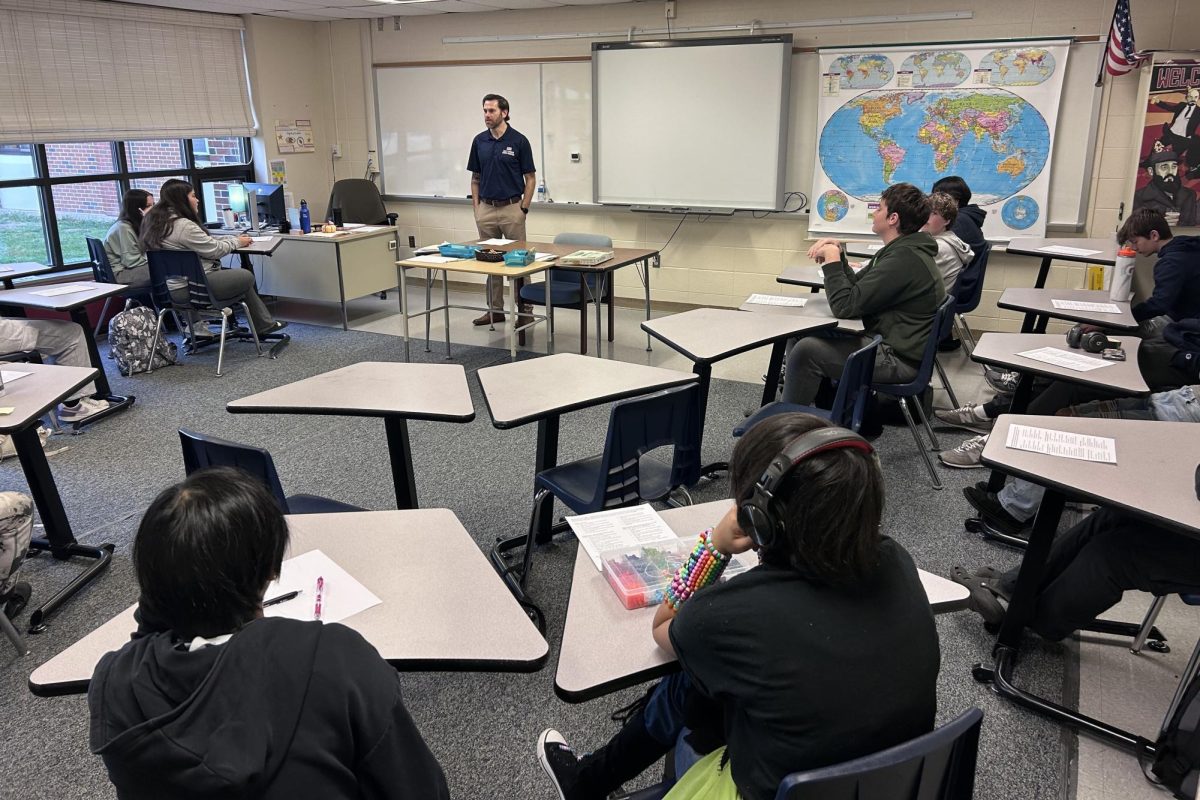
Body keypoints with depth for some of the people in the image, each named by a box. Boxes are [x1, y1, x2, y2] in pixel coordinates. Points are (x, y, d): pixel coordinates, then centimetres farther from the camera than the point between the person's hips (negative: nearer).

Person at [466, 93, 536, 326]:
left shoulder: (519, 141, -7)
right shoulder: (479, 141, 6)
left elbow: (530, 178, -4)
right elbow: (475, 178, 12)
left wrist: (523, 209, -10)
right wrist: (477, 207, 4)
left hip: (511, 208, -4)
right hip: (486, 209, 4)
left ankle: (525, 309, 9)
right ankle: (495, 309, 16)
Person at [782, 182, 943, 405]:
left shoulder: (904, 260, -23)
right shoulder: (902, 251, 12)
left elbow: (844, 306, -23)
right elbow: (855, 288, 15)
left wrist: (832, 260, -12)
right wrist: (837, 255, 0)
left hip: (898, 359, -11)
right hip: (890, 344, 11)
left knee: (806, 351, -18)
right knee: (807, 334, 13)